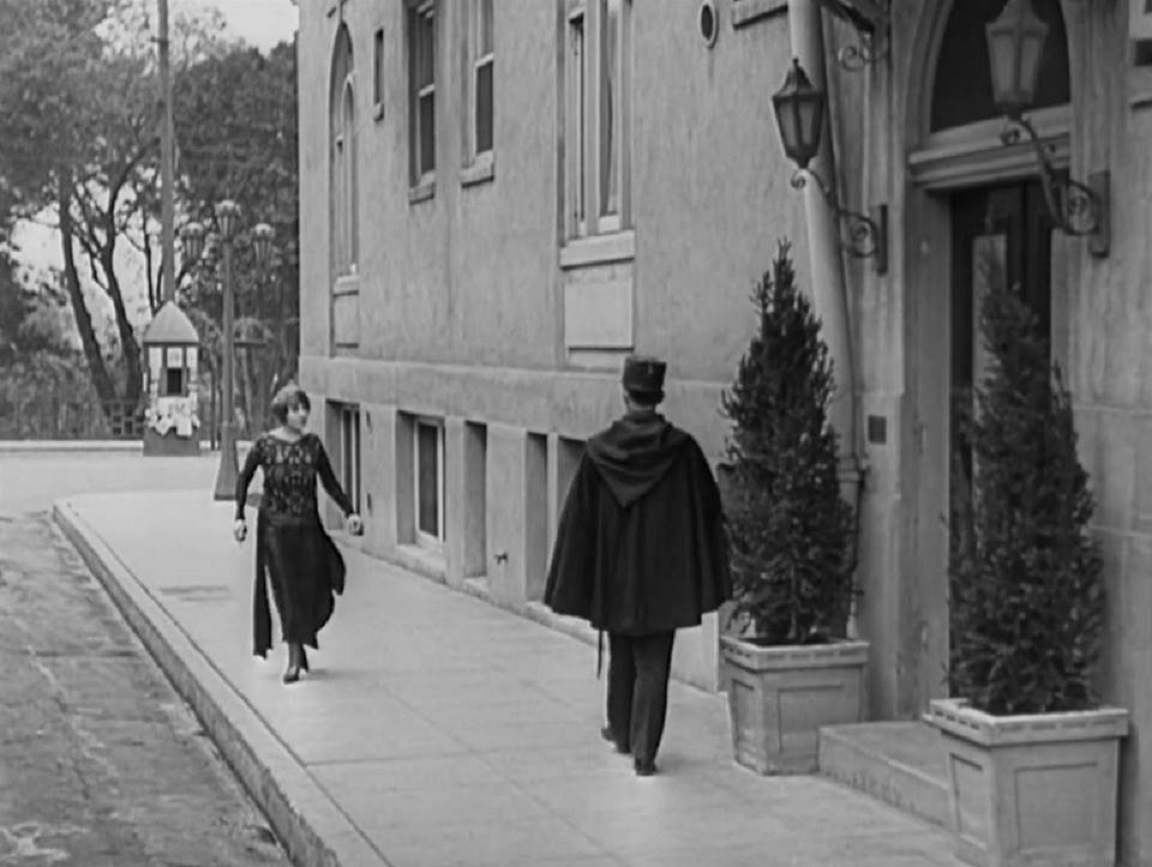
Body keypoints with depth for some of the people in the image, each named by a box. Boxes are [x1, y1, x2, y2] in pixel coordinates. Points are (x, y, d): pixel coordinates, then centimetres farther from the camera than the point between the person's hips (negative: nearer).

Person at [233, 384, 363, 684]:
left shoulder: (312, 444, 3)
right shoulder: (265, 444, -5)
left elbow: (330, 482, 10)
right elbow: (243, 480, 3)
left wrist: (349, 512, 2)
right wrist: (239, 517, -5)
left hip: (308, 527, 3)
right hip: (275, 526, -3)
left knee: (315, 591, 0)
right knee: (286, 590, -2)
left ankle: (302, 637, 30)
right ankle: (294, 657, 6)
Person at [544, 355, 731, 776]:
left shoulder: (599, 452, -9)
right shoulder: (682, 449, -11)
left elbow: (578, 518, -4)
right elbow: (709, 512, -6)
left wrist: (570, 587, 4)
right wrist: (707, 578, 6)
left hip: (615, 574, 2)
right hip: (664, 577, -1)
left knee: (621, 655, 20)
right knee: (653, 664, 3)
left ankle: (621, 732, 36)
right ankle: (644, 750, -3)